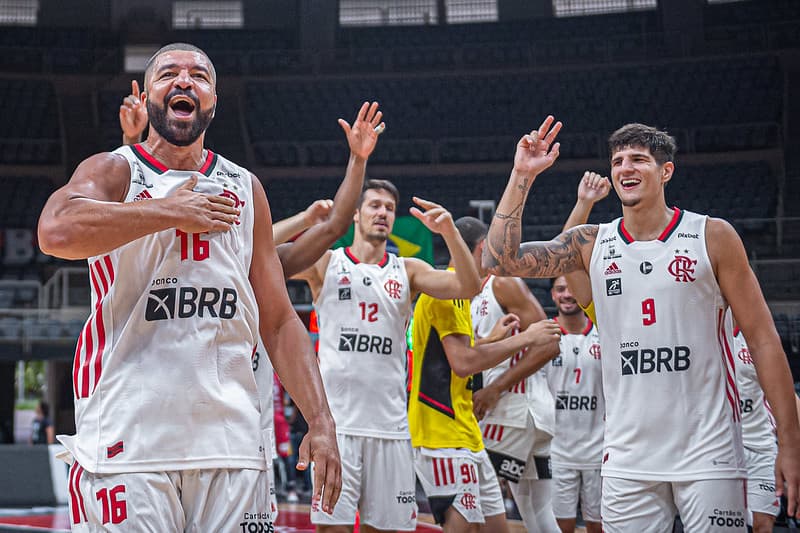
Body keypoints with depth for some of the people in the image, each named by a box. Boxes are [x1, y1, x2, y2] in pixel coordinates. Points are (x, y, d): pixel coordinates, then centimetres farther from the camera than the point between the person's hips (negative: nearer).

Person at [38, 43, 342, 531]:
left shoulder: (244, 189, 14)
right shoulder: (112, 173, 2)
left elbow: (278, 322, 15)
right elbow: (57, 232, -23)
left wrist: (321, 421, 5)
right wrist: (173, 212, -14)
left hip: (232, 444, 4)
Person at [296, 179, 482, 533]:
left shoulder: (407, 271, 13)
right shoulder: (327, 263, 6)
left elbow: (468, 287, -1)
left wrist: (449, 231, -13)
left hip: (390, 423, 3)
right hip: (337, 420, -3)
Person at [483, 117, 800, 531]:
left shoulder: (712, 237, -1)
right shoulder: (591, 245, 7)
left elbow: (763, 340, -1)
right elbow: (500, 261, -2)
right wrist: (522, 176, -7)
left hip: (708, 452, -2)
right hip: (627, 459, 3)